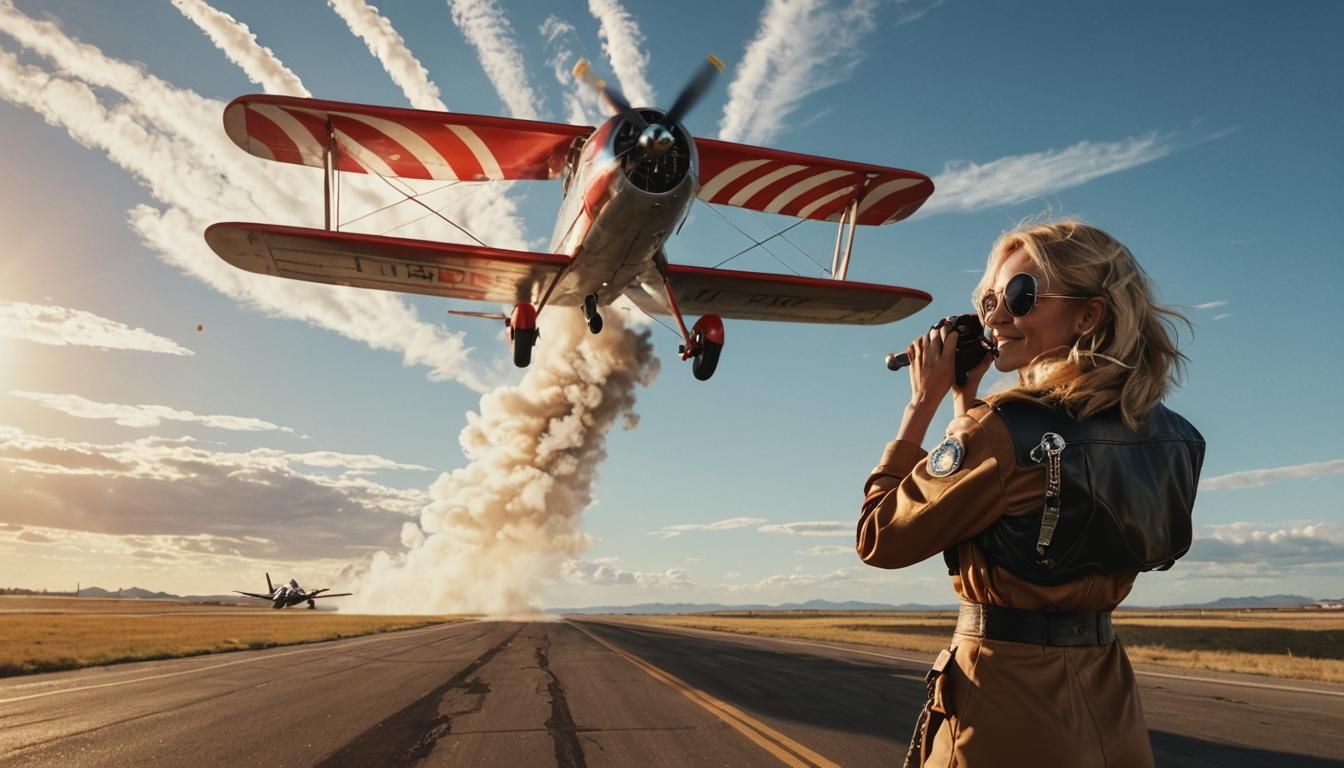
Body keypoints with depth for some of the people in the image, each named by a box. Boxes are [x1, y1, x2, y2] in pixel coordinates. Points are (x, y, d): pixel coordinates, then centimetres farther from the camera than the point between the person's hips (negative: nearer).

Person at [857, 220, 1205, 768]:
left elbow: (880, 540, -11)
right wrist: (967, 403, 11)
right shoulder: (1164, 436, 1)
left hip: (1007, 716, -7)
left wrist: (923, 404, -6)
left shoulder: (1003, 429, -22)